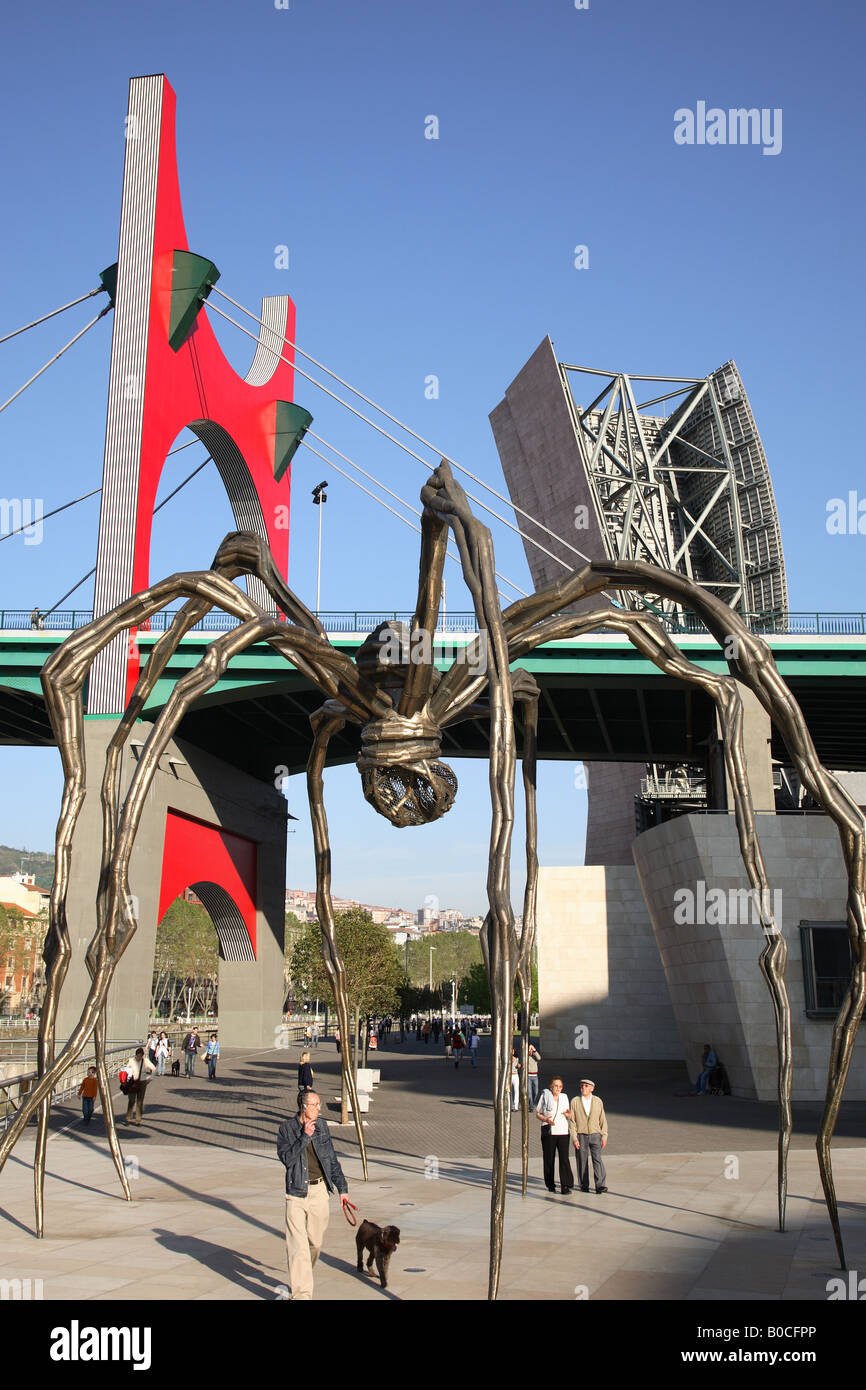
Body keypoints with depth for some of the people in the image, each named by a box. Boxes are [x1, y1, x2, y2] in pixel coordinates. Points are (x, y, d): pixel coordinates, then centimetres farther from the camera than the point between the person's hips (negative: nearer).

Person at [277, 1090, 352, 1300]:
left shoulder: (321, 1126, 5)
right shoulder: (287, 1128, -6)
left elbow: (332, 1160, 12)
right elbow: (287, 1158, -17)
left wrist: (342, 1188, 10)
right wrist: (305, 1136, -24)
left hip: (319, 1190, 4)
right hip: (296, 1192, -4)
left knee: (316, 1242, 13)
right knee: (298, 1245, -9)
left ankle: (300, 1279, 38)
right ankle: (300, 1293, -7)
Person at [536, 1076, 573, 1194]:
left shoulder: (564, 1097, 11)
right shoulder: (544, 1096, 1)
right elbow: (538, 1113, 5)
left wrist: (567, 1114, -6)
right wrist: (546, 1119, -14)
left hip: (562, 1131, 2)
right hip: (548, 1132, -2)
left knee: (564, 1158, -9)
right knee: (549, 1159, 3)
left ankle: (565, 1186, -8)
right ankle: (550, 1185, 18)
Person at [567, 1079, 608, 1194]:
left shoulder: (598, 1101, 5)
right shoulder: (575, 1101, 0)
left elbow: (602, 1120, 7)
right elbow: (572, 1121, 0)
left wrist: (604, 1137, 2)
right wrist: (574, 1138, -7)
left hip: (595, 1135, 0)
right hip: (581, 1136, 0)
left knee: (598, 1159, -10)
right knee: (582, 1161, 3)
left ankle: (600, 1185, -12)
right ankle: (584, 1185, 15)